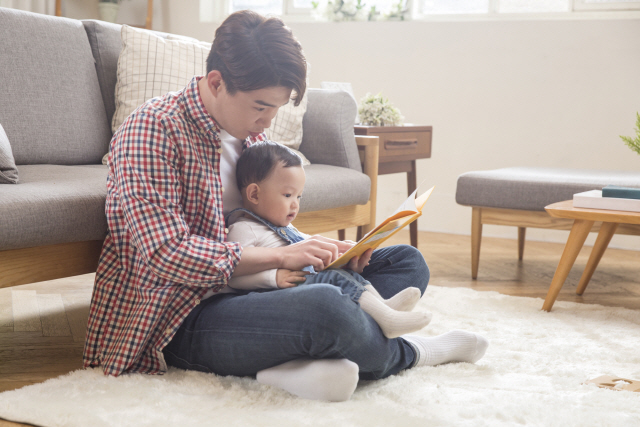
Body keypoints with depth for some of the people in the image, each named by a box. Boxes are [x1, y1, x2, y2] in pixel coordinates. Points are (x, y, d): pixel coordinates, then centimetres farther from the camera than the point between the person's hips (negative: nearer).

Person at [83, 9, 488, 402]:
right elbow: (167, 255, -23)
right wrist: (281, 256, -23)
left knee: (408, 262, 6)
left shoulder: (250, 132, 11)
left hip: (243, 290, 10)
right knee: (323, 307, -37)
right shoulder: (153, 128, -15)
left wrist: (326, 251, -1)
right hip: (178, 318, -9)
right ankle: (405, 355, -3)